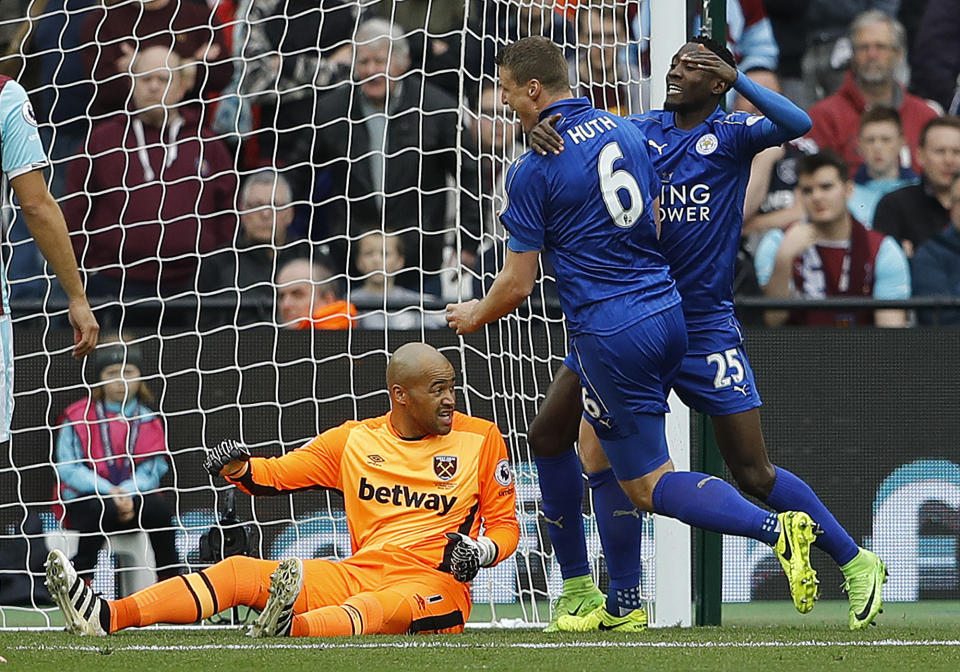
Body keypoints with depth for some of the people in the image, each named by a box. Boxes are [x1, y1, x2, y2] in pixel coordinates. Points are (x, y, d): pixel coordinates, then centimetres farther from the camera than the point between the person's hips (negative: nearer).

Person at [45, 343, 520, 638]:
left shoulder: (480, 439, 7)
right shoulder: (355, 440, 14)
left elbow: (505, 524, 10)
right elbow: (276, 475, 16)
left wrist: (481, 550, -12)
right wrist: (239, 469, -6)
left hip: (436, 585, -4)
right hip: (357, 575, 4)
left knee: (384, 608, -40)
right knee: (241, 572, -13)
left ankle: (291, 628, -73)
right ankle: (105, 617, -30)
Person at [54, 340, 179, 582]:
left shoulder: (149, 421, 10)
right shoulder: (77, 417, 1)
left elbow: (152, 471, -1)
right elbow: (68, 469, -8)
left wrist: (127, 493, -22)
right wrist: (109, 492, -21)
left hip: (134, 499, 3)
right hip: (82, 500, -3)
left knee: (158, 505, -29)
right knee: (100, 508, -37)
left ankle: (170, 578, -21)